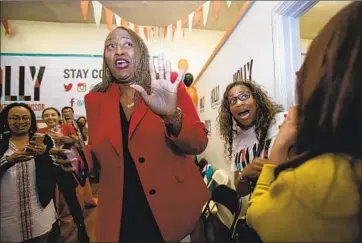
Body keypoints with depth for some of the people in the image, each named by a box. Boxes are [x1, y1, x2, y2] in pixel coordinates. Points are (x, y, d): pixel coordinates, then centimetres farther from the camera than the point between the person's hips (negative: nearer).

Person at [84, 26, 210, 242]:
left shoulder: (169, 87, -7)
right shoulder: (95, 99, 1)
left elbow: (199, 144, -11)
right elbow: (98, 153, 10)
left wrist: (172, 115, -28)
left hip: (174, 208, -1)